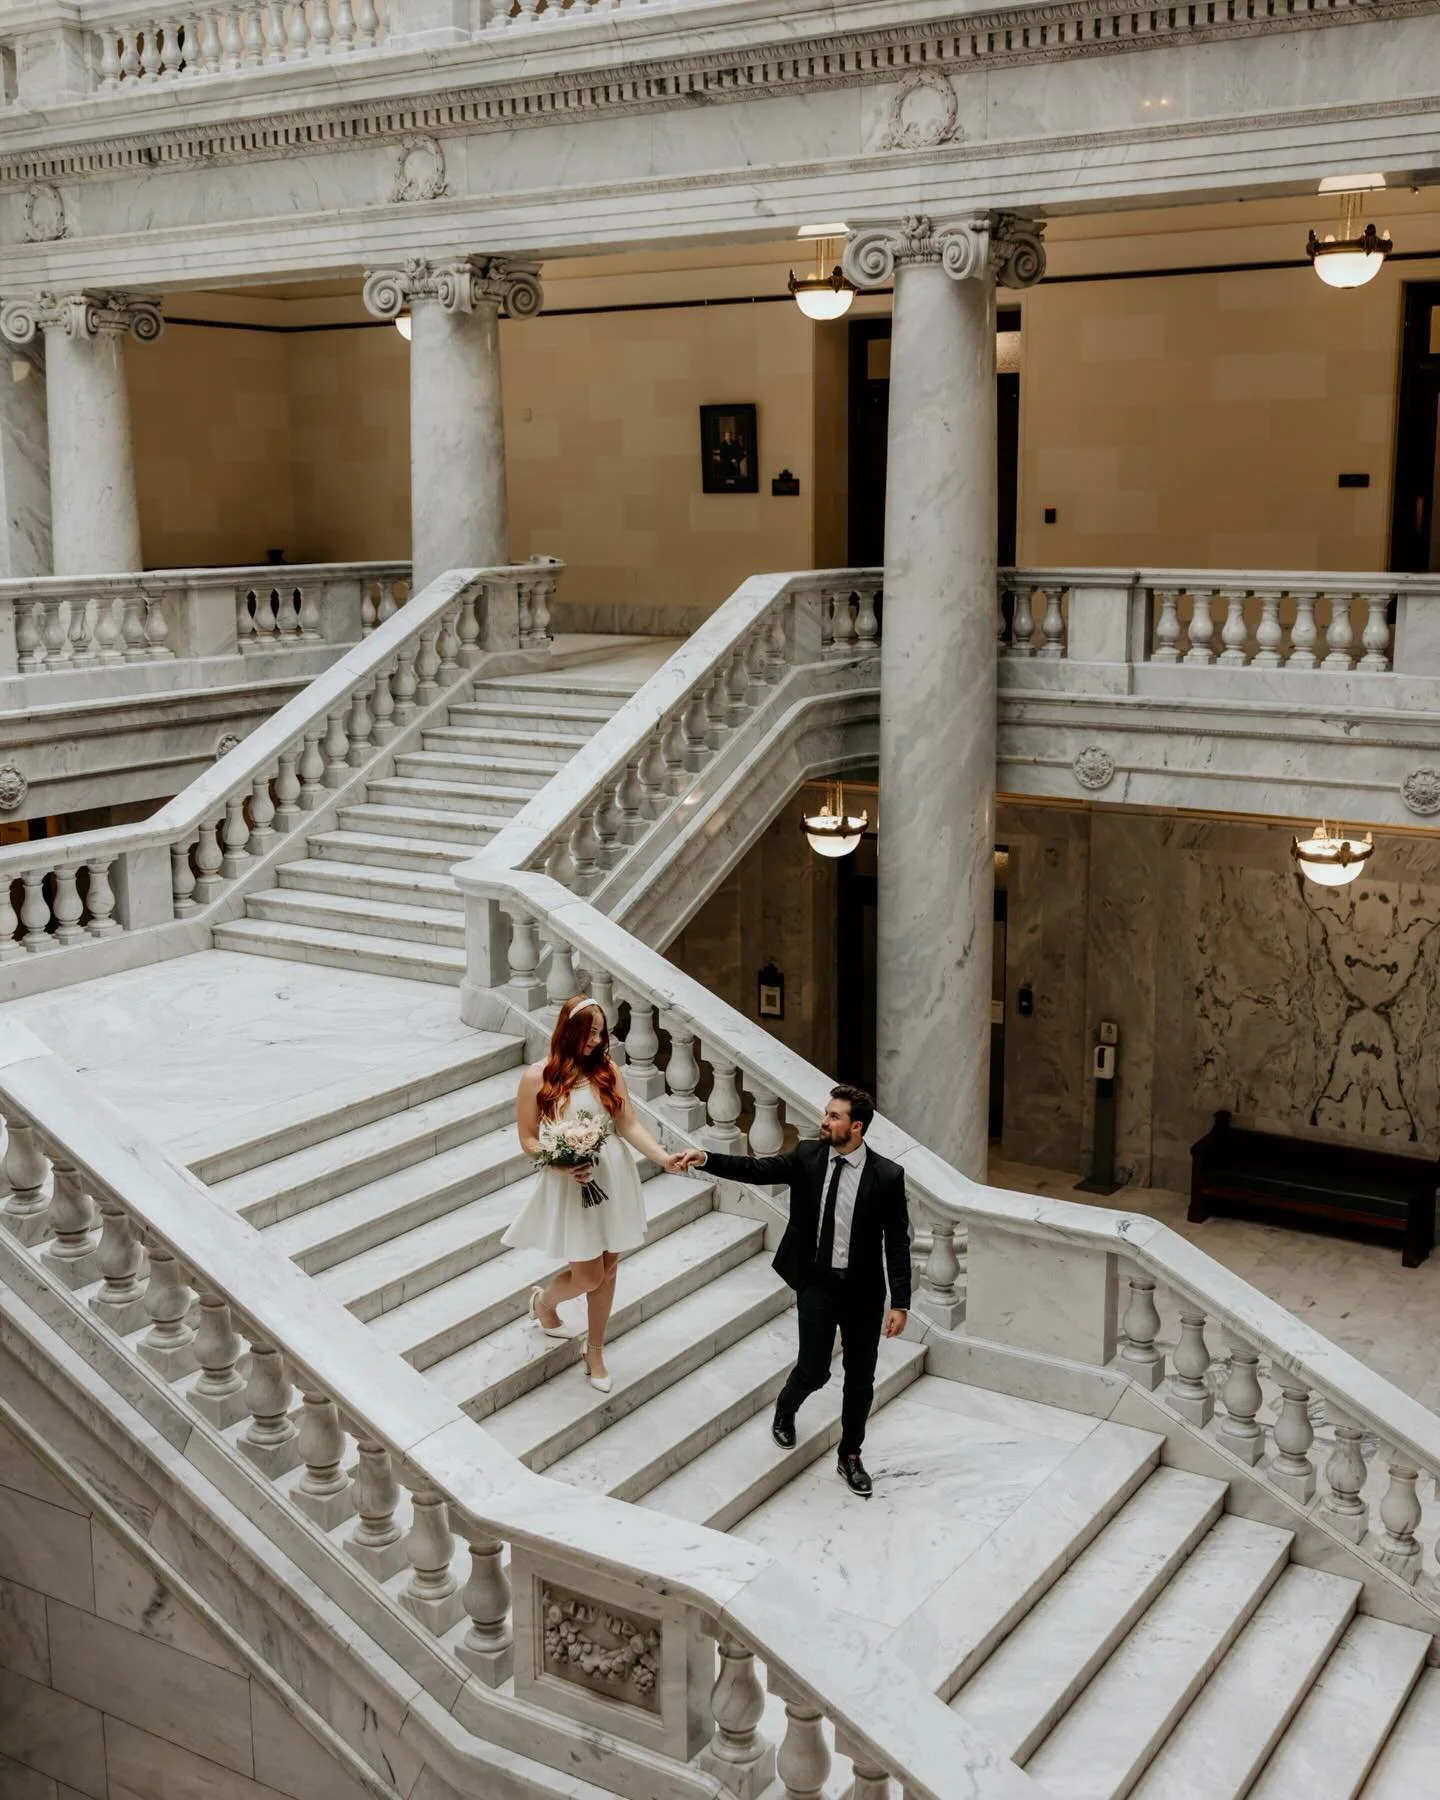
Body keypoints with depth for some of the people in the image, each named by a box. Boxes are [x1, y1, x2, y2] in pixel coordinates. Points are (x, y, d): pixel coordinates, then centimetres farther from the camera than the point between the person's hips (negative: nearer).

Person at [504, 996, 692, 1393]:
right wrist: (562, 1164, -21)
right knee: (589, 1276, 0)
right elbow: (528, 1139, -5)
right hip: (569, 1186, -3)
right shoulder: (537, 1077, -9)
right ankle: (545, 1301, 34)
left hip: (612, 1180, 4)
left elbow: (629, 1125, -2)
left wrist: (664, 1159, -16)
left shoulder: (607, 1071, 0)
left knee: (607, 1271, 11)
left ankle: (595, 1351, 31)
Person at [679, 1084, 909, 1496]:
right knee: (813, 1371, -1)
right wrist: (706, 1159, -20)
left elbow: (897, 1242, -9)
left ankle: (850, 1456, 31)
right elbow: (757, 1169, -7)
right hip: (817, 1282, 1)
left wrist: (900, 1303, -11)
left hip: (863, 1291, -1)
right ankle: (786, 1408, 34)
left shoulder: (887, 1176, -13)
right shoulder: (807, 1156, -5)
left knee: (860, 1378, 9)